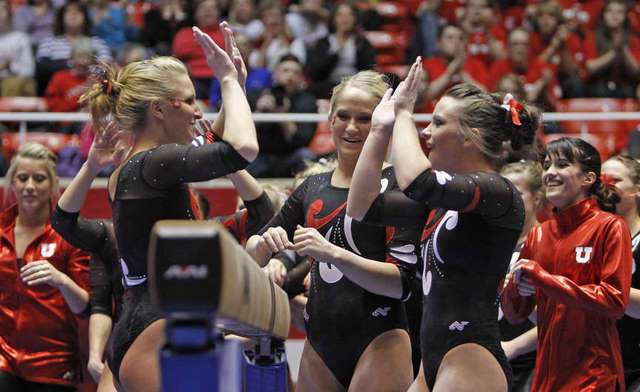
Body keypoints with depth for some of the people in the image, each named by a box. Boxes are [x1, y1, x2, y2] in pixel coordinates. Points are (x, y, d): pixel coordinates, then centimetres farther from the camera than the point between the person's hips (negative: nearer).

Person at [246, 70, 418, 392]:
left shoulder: (396, 184, -5)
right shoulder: (312, 189, 13)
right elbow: (251, 256, 17)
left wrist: (333, 253, -24)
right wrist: (265, 244, -7)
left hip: (378, 341, -5)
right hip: (320, 342, 6)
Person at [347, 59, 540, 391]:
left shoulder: (498, 193, -11)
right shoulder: (442, 201, 15)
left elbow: (419, 183, -29)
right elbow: (362, 207, 16)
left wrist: (403, 114, -13)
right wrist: (381, 128, 10)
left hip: (471, 364, -9)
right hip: (435, 364, 9)